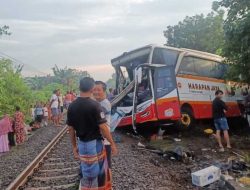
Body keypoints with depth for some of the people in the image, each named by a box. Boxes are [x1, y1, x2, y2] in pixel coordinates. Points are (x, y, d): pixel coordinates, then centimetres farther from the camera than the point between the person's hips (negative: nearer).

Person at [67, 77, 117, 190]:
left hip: (81, 144, 6)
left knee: (88, 173, 20)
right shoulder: (94, 105, -19)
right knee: (91, 174, 11)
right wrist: (112, 144, -8)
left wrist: (74, 146, 15)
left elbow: (71, 129, 4)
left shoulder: (72, 106, -1)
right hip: (94, 143, -6)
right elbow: (102, 127, -19)